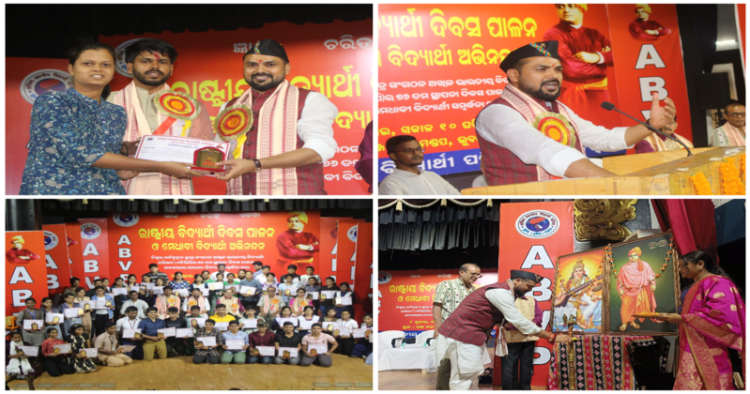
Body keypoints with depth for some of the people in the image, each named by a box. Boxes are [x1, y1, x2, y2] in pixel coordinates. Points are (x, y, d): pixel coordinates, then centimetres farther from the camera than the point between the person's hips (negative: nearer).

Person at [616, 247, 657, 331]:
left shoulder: (644, 265, 1)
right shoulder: (625, 268, -1)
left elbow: (651, 275, 6)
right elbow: (620, 279, 3)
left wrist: (652, 284, -2)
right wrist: (620, 289, -1)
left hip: (640, 291, 1)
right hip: (628, 291, -1)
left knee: (636, 306, 5)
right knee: (626, 306, -5)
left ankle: (632, 321, 19)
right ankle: (624, 323, 5)